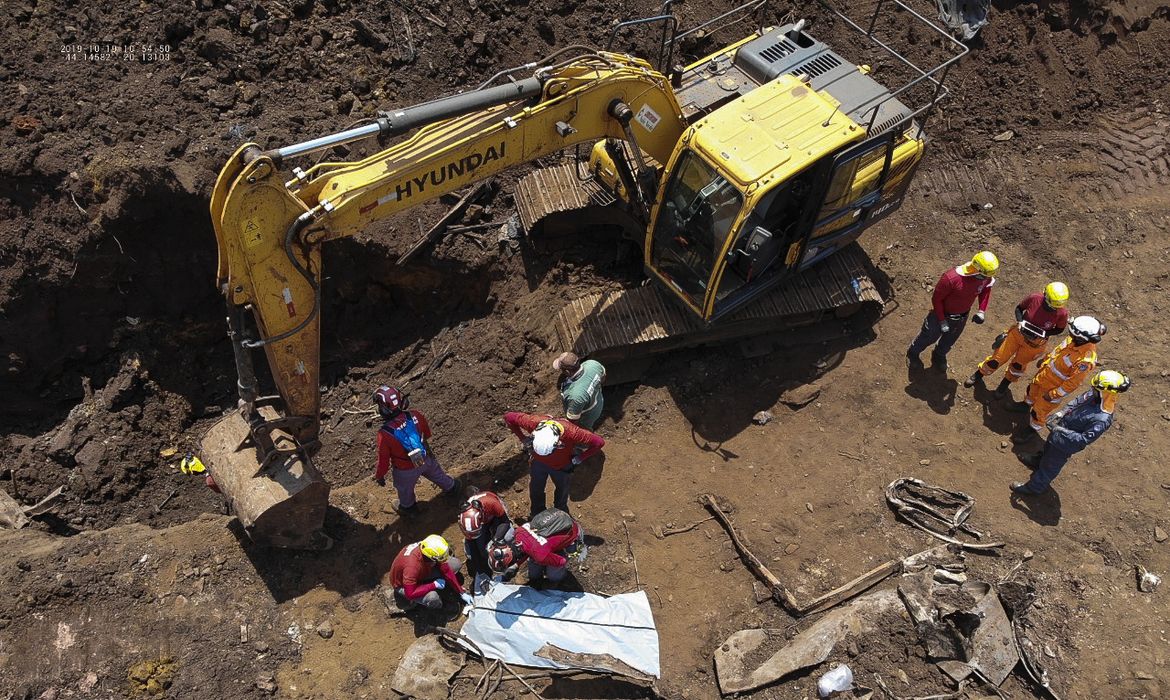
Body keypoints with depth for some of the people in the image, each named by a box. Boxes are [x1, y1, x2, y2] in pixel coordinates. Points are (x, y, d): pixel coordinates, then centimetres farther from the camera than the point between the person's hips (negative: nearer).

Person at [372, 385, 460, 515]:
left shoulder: (385, 434, -38)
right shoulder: (416, 415, -27)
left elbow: (383, 460, -22)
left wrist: (379, 476, -2)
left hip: (406, 470, -3)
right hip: (426, 459, 3)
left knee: (405, 490, 31)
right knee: (437, 474, 35)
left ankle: (408, 507, 60)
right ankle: (451, 487, 63)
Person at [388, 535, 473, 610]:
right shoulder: (412, 566, -44)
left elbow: (447, 571, -12)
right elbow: (410, 594, -40)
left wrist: (462, 593, -9)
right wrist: (434, 585, -34)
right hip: (403, 584, -6)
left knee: (455, 564, -4)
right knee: (432, 598, -35)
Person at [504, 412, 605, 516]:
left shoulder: (570, 433, -44)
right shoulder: (533, 422, -39)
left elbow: (599, 442, -34)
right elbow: (508, 417, -23)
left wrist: (580, 458, -24)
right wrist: (523, 438, -19)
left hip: (561, 467, -1)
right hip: (538, 463, 1)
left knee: (562, 488, 27)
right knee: (535, 489, 24)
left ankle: (561, 512, 59)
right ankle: (536, 514, 55)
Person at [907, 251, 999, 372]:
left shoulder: (986, 278, -22)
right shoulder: (951, 278, -39)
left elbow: (986, 290, 3)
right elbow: (936, 299, -25)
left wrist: (982, 311, -9)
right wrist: (942, 321, -22)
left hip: (962, 317, 5)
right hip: (942, 314, -5)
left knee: (949, 340, 28)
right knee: (929, 337, 20)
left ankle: (939, 356, 57)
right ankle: (913, 353, 48)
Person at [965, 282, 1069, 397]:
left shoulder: (1062, 313, -26)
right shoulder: (1035, 298, -27)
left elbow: (1059, 329, -6)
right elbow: (1019, 308, -7)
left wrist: (1043, 334, -22)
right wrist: (1019, 322, -24)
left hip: (1035, 343, 0)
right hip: (1018, 333, 0)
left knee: (1018, 366, 18)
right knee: (998, 357, 12)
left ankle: (1004, 384, 45)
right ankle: (978, 375, 36)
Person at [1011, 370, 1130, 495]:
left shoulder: (1102, 420, -39)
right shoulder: (1095, 394, -18)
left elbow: (1083, 440, -35)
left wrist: (1061, 430, -32)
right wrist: (1063, 412, -10)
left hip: (1065, 445, -7)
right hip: (1059, 430, 7)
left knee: (1049, 467, 19)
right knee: (1047, 448, 36)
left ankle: (1035, 487, 43)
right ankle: (1037, 461, 67)